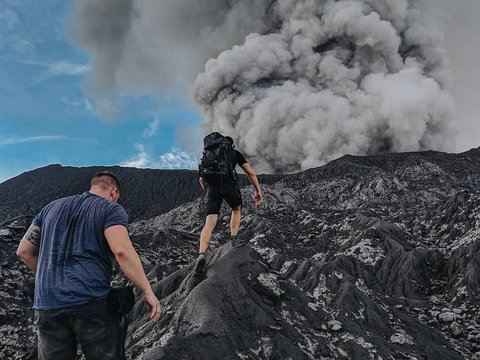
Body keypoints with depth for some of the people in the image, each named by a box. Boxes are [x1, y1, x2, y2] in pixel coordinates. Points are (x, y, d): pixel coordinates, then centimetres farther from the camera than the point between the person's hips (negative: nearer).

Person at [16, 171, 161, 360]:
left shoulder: (52, 208, 18)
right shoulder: (111, 209, 1)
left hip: (47, 305, 5)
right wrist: (148, 291, -11)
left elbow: (24, 251, 18)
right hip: (91, 302, -5)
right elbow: (122, 251, -16)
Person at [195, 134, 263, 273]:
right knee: (236, 209, 29)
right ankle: (234, 239, 17)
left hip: (213, 187, 2)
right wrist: (257, 191, 22)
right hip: (229, 184, -2)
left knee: (209, 224, -3)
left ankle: (201, 254, -21)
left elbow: (201, 179, 29)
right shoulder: (235, 153, 20)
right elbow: (251, 173, 16)